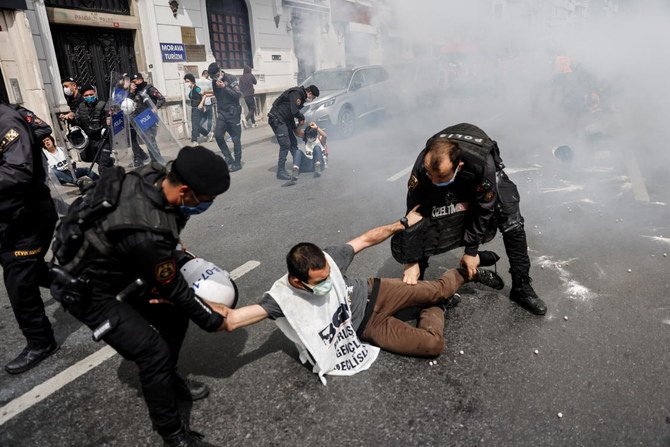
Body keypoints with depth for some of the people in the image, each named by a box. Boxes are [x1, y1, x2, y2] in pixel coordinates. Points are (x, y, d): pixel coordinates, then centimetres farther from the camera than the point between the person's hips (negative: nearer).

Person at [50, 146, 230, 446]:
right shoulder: (147, 233, -40)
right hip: (88, 290, -8)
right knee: (154, 352, -12)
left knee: (175, 314, 11)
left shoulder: (152, 175, -18)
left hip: (121, 267, 8)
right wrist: (213, 321, -8)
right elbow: (174, 289, -23)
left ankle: (169, 380, 34)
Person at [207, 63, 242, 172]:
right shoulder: (214, 82, 8)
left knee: (235, 138, -1)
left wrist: (225, 87, -21)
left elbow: (238, 94, -16)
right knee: (218, 135, -4)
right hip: (221, 113, 5)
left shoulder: (231, 79, -8)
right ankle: (228, 158, 10)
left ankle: (237, 163, 8)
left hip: (233, 113, -5)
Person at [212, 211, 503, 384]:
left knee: (435, 290, 3)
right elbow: (230, 321, -41)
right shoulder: (283, 298, -32)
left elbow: (367, 238, -11)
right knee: (433, 345, -10)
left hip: (372, 294, 2)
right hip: (367, 327, -1)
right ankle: (436, 309, 24)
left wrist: (403, 223, -5)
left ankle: (468, 272, 39)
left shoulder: (327, 259, -26)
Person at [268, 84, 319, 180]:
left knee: (293, 142, 14)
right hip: (277, 119, -10)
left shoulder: (301, 96, 16)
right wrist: (302, 118, -5)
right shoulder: (296, 93, -16)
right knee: (285, 145, -12)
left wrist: (294, 127, 13)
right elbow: (294, 111, -24)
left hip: (284, 120, 10)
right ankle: (280, 171, -6)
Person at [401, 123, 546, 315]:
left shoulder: (483, 165, -44)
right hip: (450, 190, 1)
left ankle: (521, 288, 7)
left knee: (513, 225, -11)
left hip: (483, 181, -1)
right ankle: (414, 286, 1)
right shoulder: (423, 164, -38)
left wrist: (471, 250, -20)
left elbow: (484, 208, -27)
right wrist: (412, 261, -28)